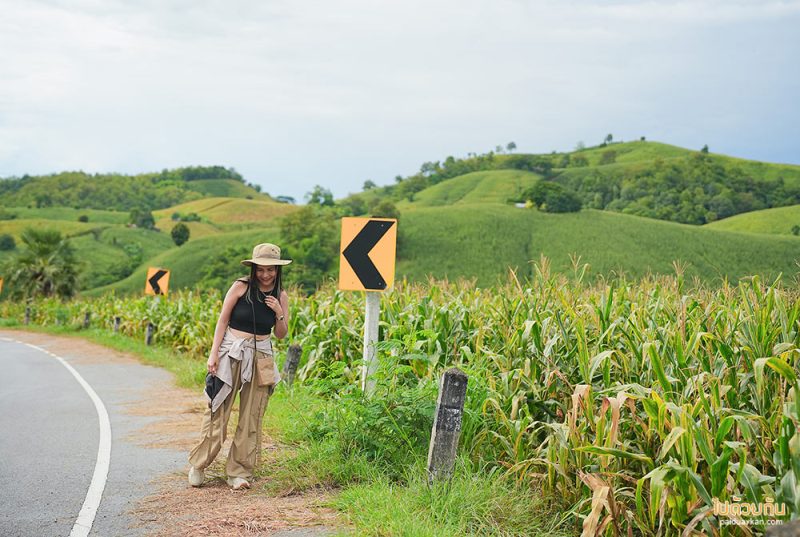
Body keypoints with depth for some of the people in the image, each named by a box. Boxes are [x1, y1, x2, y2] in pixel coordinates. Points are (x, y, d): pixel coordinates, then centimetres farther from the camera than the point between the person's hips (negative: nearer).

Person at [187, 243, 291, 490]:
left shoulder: (280, 296, 4)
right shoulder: (241, 287, -5)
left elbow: (281, 335, 8)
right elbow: (222, 321, -2)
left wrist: (279, 314, -10)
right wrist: (213, 353, -8)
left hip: (260, 358, 3)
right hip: (231, 352, -3)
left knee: (251, 417, 4)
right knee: (218, 411, 0)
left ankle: (239, 471, 12)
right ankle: (198, 465, 13)